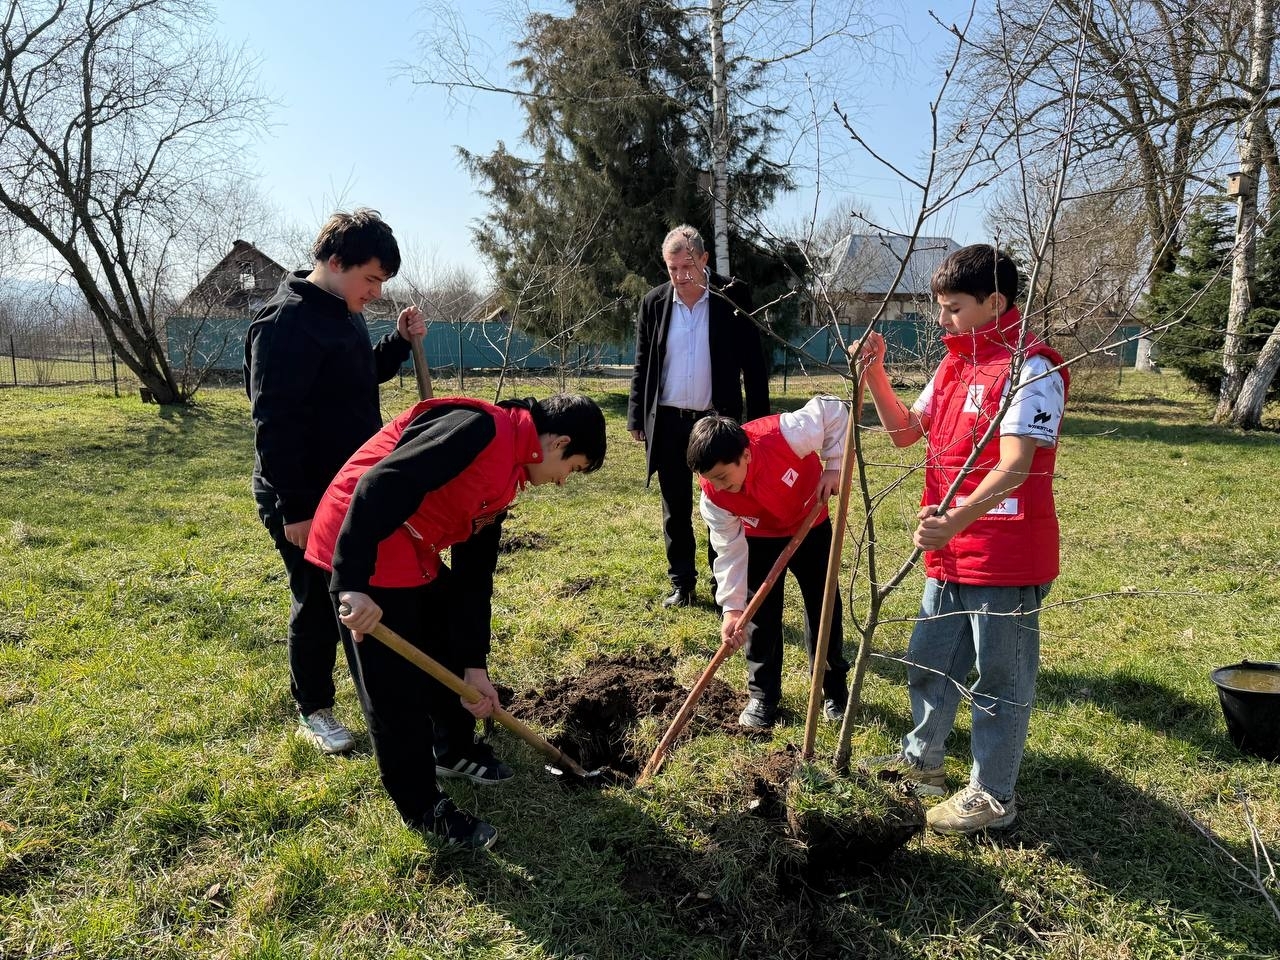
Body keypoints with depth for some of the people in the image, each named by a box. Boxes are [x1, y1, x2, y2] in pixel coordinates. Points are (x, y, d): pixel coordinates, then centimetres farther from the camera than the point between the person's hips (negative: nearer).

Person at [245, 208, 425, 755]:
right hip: (307, 501, -9)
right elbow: (275, 424, -24)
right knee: (319, 606, 4)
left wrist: (400, 342, 6)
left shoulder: (344, 314, 9)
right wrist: (295, 509, -23)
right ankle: (313, 712, 23)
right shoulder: (287, 322, -21)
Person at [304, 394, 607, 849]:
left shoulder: (505, 476, 10)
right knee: (397, 687, 0)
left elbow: (474, 573, 12)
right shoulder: (482, 428, -20)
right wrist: (354, 583, -34)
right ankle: (422, 809, 18)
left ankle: (458, 750, 43)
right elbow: (380, 485, -30)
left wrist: (474, 664, 11)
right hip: (364, 548, -10)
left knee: (453, 644, 22)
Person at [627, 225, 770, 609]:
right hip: (667, 422, 2)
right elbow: (642, 365, 8)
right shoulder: (654, 303, 1)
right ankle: (682, 584, 24)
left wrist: (759, 420, -4)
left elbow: (754, 364, -2)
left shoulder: (732, 299, -6)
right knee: (675, 510, 11)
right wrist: (636, 418, 5)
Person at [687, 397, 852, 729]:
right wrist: (732, 607, -30)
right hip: (760, 538, 1)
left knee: (824, 606, 7)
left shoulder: (784, 435, -41)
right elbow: (730, 550, -23)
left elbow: (833, 411, -25)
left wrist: (834, 465, -28)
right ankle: (762, 695, 17)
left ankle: (833, 688, 26)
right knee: (760, 614, 0)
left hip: (811, 526, -1)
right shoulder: (713, 497, -30)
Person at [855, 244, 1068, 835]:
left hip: (1007, 559, -9)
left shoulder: (1030, 368, -17)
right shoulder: (955, 365, 11)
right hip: (951, 553, 9)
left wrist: (959, 517, -42)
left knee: (999, 681, 7)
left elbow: (1014, 467, -27)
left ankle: (992, 795, 25)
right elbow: (905, 431, 17)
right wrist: (874, 374, 3)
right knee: (928, 662, 22)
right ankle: (921, 759, 43)